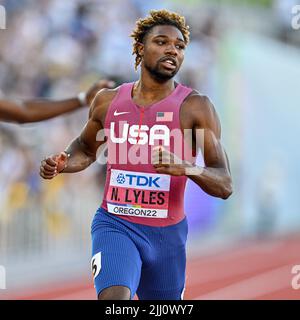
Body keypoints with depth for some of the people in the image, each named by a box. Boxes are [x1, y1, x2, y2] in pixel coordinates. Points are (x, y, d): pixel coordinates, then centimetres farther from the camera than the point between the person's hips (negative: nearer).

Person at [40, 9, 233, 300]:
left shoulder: (195, 107, -7)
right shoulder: (108, 100, 3)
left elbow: (225, 186, -12)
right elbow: (86, 148, 23)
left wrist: (185, 167, -32)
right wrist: (63, 164, 0)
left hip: (167, 234, 0)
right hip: (115, 225, 0)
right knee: (114, 299, -27)